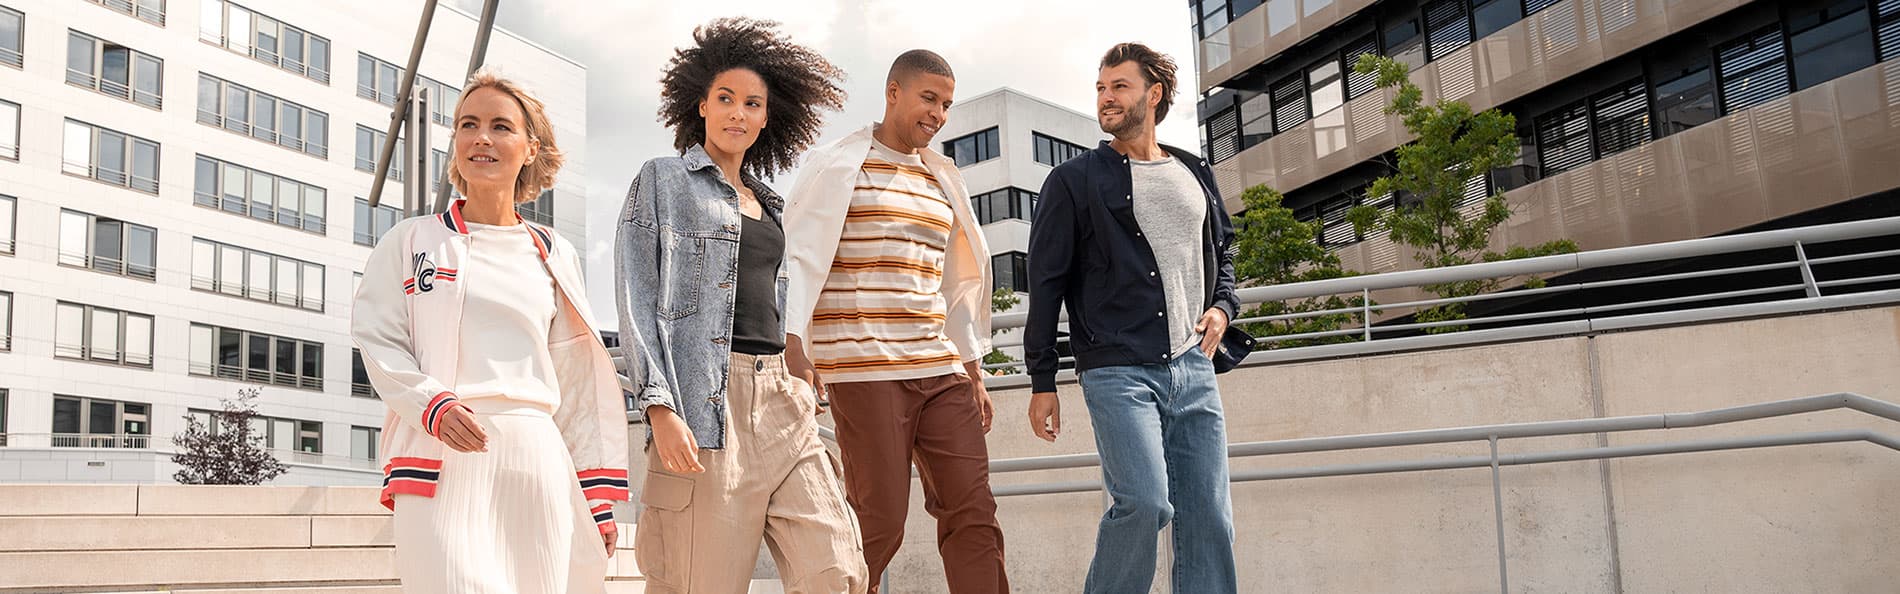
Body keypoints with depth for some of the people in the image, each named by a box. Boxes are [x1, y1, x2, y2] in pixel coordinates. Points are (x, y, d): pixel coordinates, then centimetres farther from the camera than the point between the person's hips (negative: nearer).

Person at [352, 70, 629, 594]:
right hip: (440, 455, -2)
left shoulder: (555, 256, 15)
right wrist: (433, 405, -16)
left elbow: (579, 384, 13)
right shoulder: (411, 241, 10)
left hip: (536, 457, 2)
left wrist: (597, 496, 8)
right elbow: (378, 340, 3)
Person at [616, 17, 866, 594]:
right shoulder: (662, 179, 5)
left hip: (781, 401, 6)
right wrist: (660, 407, -15)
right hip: (705, 404, -5)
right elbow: (639, 302, -4)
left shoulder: (767, 204, 22)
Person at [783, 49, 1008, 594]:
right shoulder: (836, 165, 3)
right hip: (863, 368, -6)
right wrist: (795, 347, -18)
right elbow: (799, 258, -5)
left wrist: (973, 373, 18)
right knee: (879, 522, -5)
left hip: (941, 370, 6)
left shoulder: (942, 179, 19)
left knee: (973, 512, -1)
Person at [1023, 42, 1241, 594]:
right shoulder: (1073, 181, 3)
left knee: (1209, 517, 2)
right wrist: (1042, 382, -1)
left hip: (1192, 368, 5)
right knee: (1145, 502, -19)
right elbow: (1045, 284, 2)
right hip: (1118, 370, -4)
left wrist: (1222, 306, 9)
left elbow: (1221, 250, 30)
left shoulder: (1195, 174, 16)